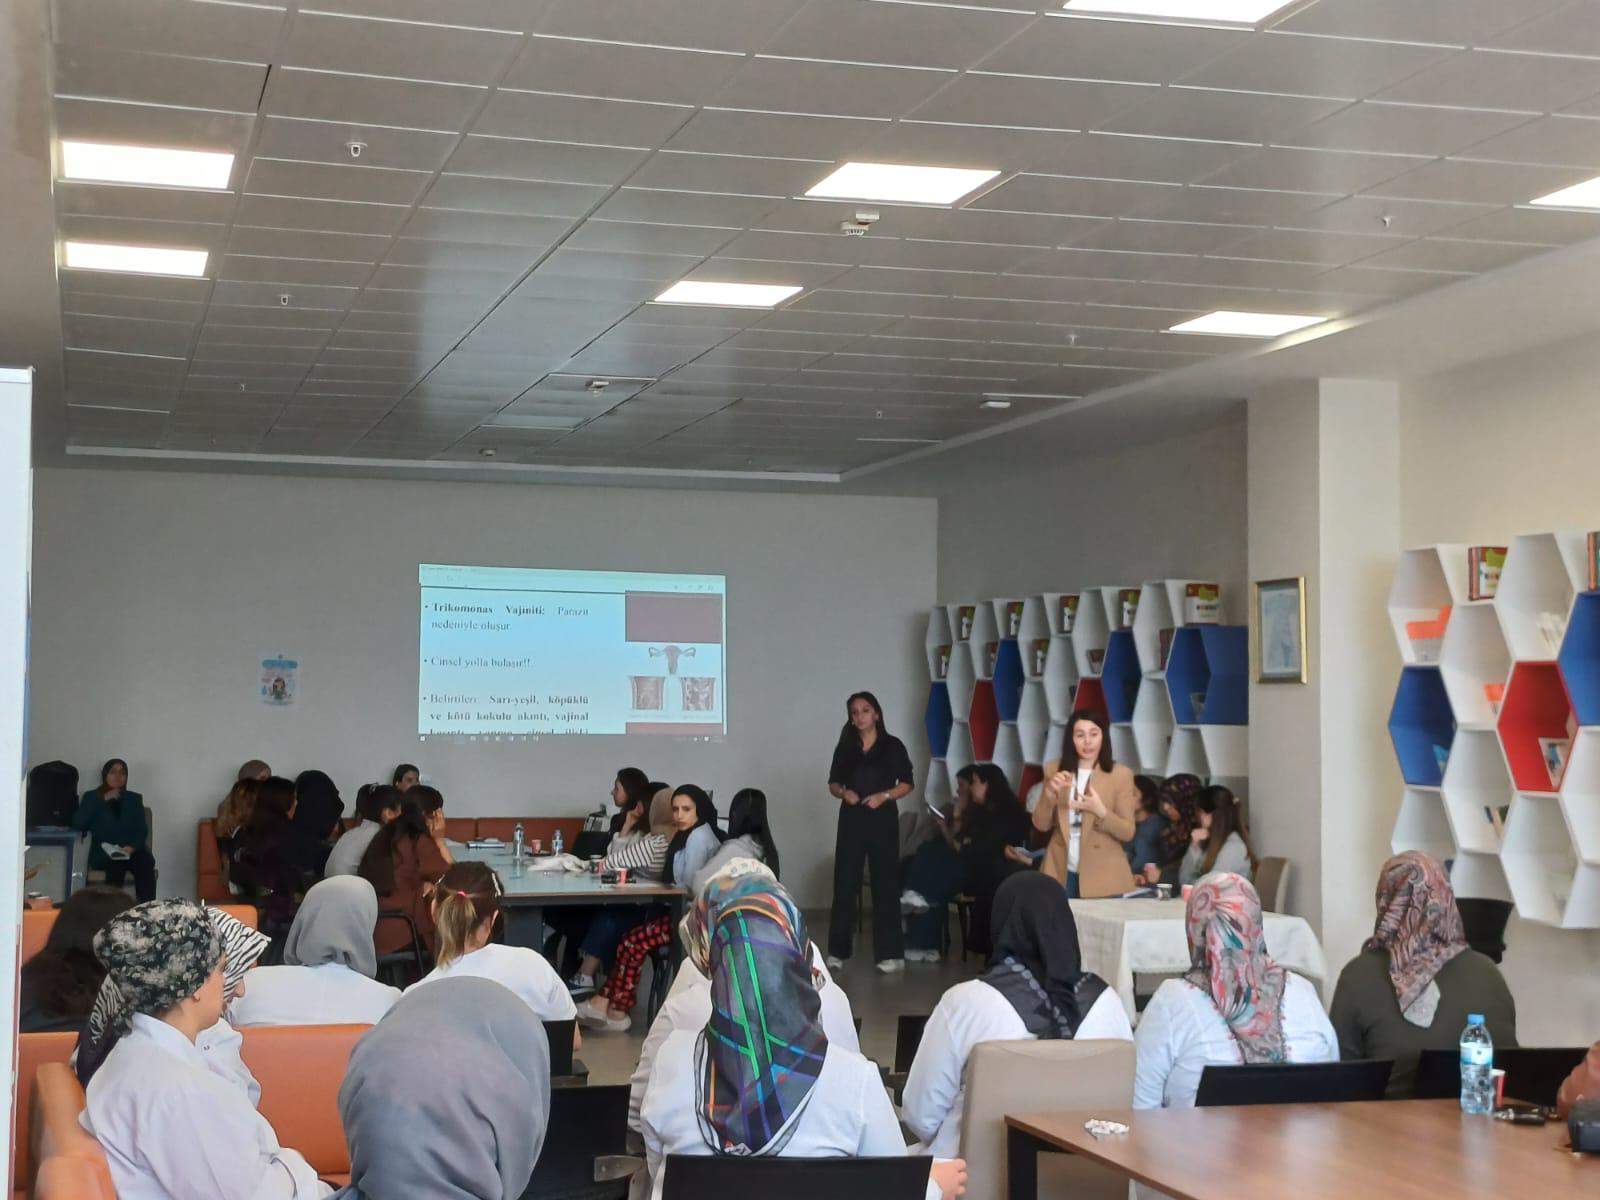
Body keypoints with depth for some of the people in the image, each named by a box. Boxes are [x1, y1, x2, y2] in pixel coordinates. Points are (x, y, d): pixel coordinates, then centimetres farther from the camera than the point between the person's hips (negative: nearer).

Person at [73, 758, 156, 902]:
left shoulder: (134, 799, 20)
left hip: (131, 851, 2)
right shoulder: (92, 797, 16)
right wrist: (103, 801, -3)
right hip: (104, 853, -2)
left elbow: (142, 830, 9)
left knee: (145, 863, -33)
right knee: (116, 865, -37)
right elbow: (78, 824, -2)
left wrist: (132, 847, -13)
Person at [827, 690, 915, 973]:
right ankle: (838, 951, 7)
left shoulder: (893, 746, 0)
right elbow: (833, 783, 12)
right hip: (851, 819, 3)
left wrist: (884, 795, -15)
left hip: (883, 819, -3)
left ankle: (890, 954, -3)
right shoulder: (845, 748, 9)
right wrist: (843, 793, -9)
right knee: (845, 882, 1)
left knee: (885, 883, -3)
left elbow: (907, 783, 0)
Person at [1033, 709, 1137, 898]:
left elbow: (1128, 833, -5)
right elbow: (1041, 825, 4)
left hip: (1103, 878, -2)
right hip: (1061, 874, 2)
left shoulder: (1120, 774, -3)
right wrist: (1050, 794, -14)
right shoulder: (1054, 770, 5)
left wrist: (1100, 811, -22)